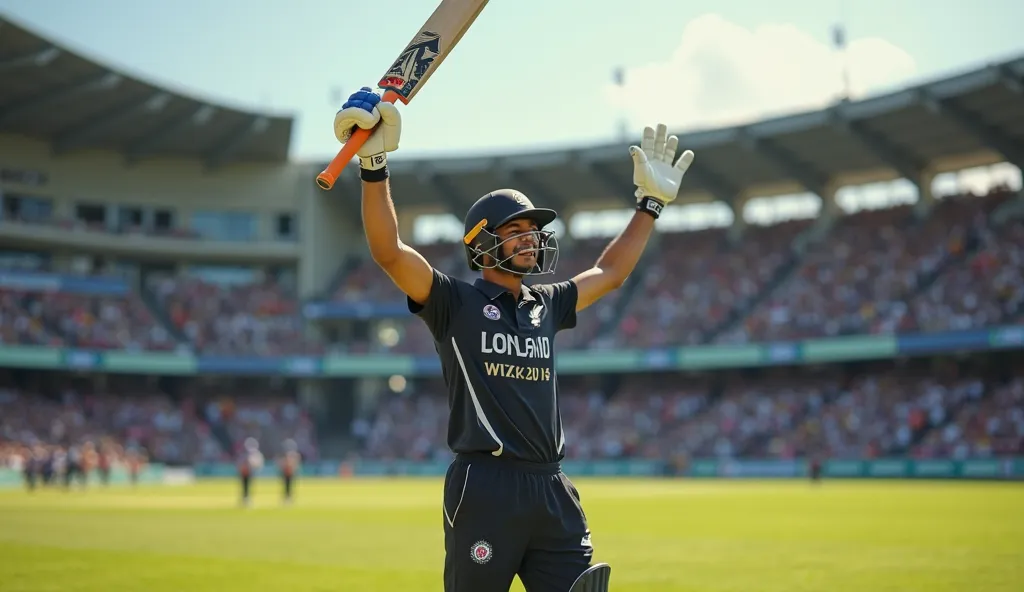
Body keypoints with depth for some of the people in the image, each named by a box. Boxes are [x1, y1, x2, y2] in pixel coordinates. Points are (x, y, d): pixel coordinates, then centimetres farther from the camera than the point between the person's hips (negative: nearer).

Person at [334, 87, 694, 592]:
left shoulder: (546, 305, 20)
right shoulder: (454, 300, 2)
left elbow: (609, 273, 32)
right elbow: (389, 252, -12)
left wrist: (650, 203, 34)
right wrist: (374, 164, -21)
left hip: (553, 492, 6)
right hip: (484, 490, -6)